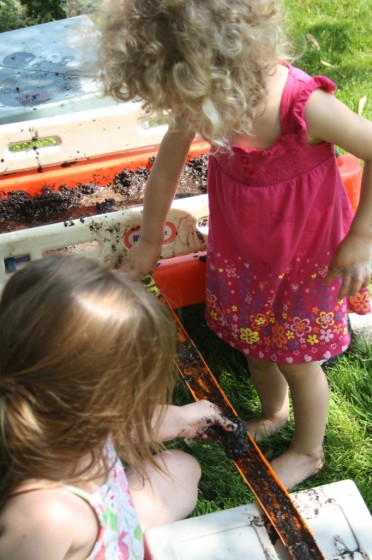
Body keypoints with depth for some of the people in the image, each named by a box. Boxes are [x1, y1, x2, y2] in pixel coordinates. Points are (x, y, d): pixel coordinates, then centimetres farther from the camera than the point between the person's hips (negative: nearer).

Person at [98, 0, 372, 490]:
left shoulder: (305, 106, -36)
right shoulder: (200, 104, -21)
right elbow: (165, 172, -4)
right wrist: (149, 243, 10)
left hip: (306, 252, -4)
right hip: (240, 246, 5)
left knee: (296, 358, 14)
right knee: (253, 343, 23)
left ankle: (308, 451, 43)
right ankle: (273, 412, 56)